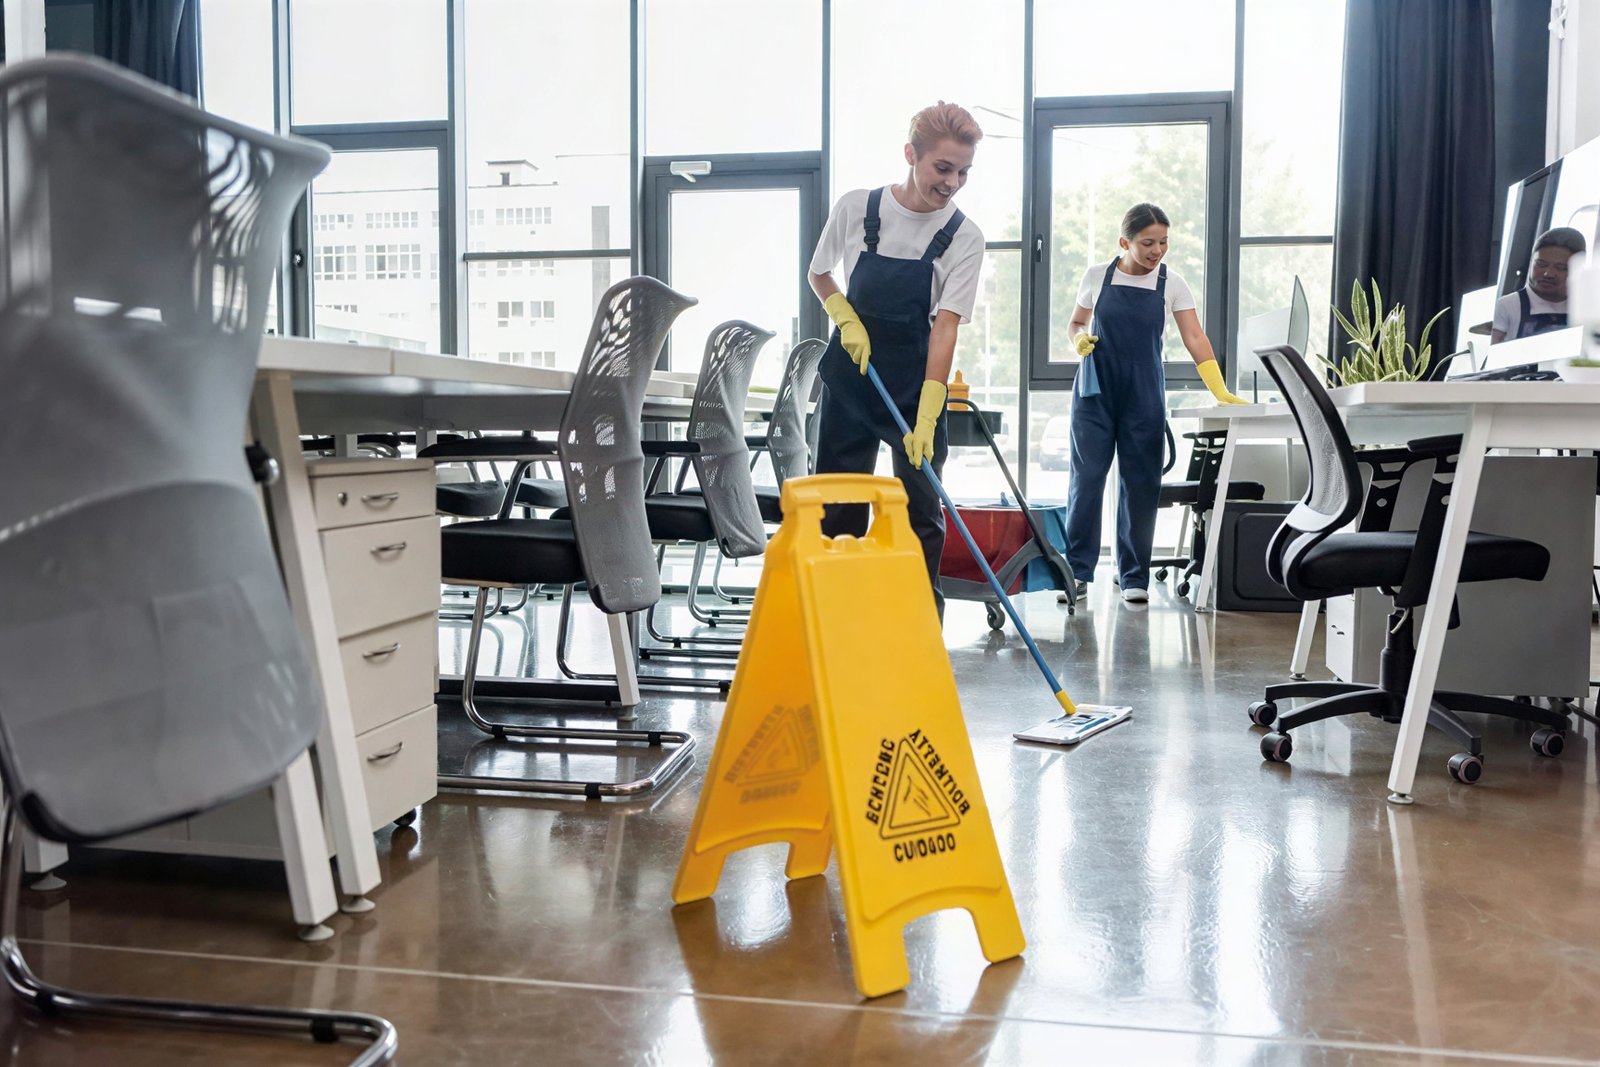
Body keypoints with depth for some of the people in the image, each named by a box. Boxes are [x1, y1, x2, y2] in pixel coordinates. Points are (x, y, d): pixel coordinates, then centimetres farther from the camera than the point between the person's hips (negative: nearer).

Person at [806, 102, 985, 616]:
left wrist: (926, 416, -28)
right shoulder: (855, 208, -6)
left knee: (920, 515, 0)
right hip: (849, 376, 2)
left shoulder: (964, 237, -11)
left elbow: (945, 326, -19)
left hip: (916, 385, -1)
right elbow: (819, 274, 10)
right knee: (837, 508, 6)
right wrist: (847, 320, -10)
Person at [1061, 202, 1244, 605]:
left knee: (1142, 484, 2)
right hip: (1095, 389, 0)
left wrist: (1220, 391, -17)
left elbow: (1195, 339, -6)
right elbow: (1075, 323, 12)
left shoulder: (1172, 284, 0)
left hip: (1144, 393, 1)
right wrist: (1079, 339, -13)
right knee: (1086, 477, -3)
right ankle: (1077, 570, 5)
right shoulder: (1097, 275, 1)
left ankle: (1134, 575, 10)